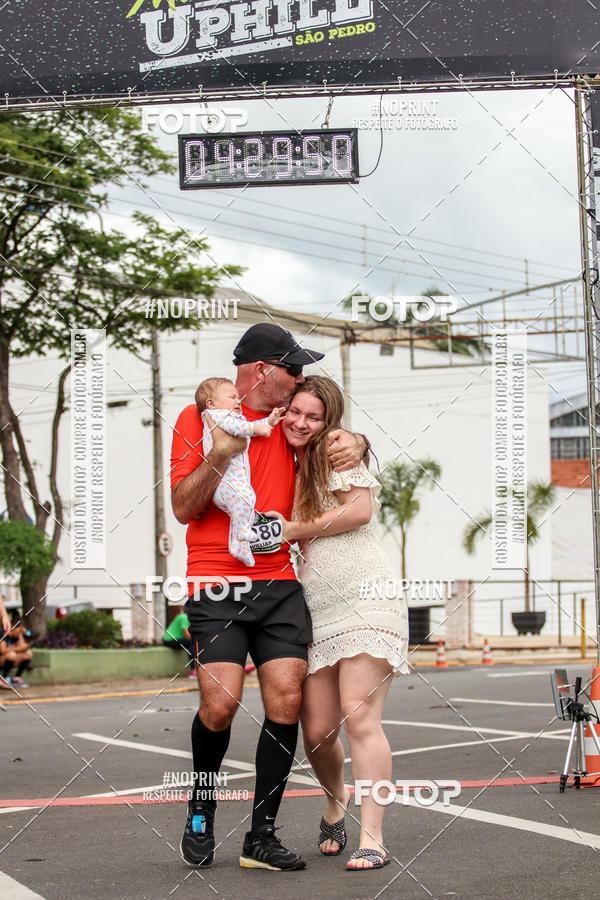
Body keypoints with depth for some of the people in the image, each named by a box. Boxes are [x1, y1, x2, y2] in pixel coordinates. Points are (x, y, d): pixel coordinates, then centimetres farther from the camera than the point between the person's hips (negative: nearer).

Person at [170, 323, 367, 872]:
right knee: (221, 703, -16)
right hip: (216, 585, -4)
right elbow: (183, 508, -3)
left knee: (286, 703, -7)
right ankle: (202, 810, 13)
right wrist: (220, 454, -18)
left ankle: (262, 837, 2)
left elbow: (340, 442, 31)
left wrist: (355, 443, 6)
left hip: (280, 585, 4)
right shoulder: (199, 418, 2)